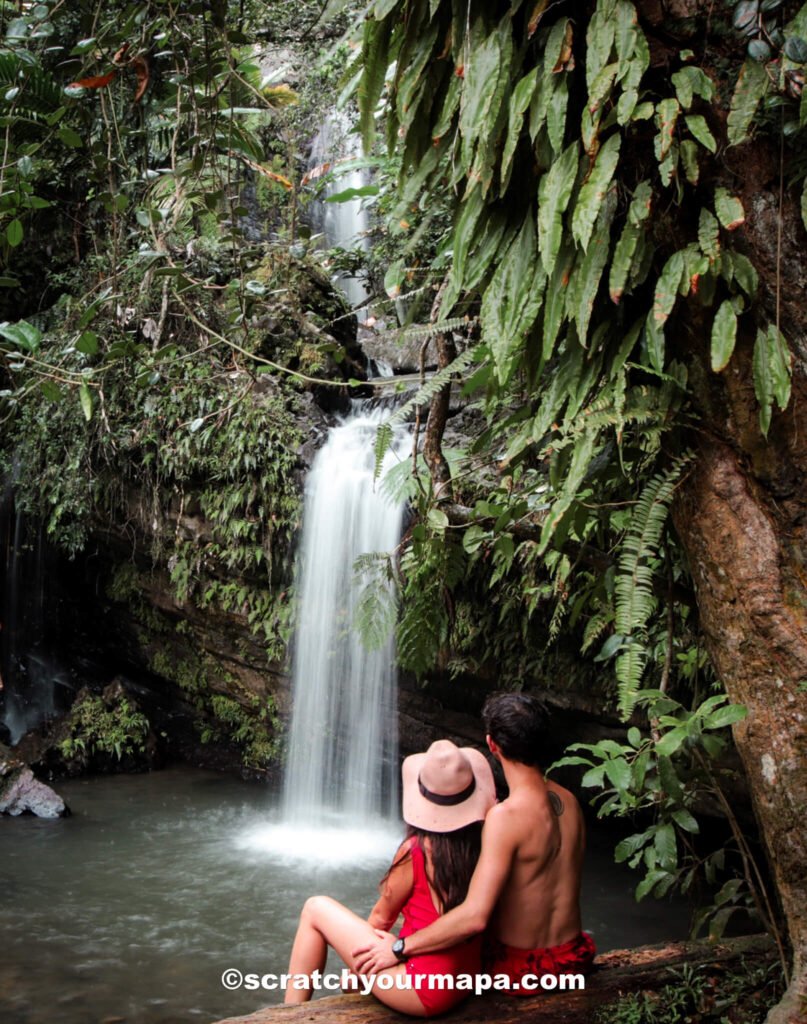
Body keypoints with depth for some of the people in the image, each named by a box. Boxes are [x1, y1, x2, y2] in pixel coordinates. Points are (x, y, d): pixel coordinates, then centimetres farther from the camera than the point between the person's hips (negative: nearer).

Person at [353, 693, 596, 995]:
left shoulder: (506, 816, -27)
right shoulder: (568, 801, -3)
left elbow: (474, 917, -32)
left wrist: (399, 948, -23)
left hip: (519, 970, -7)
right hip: (572, 960, 7)